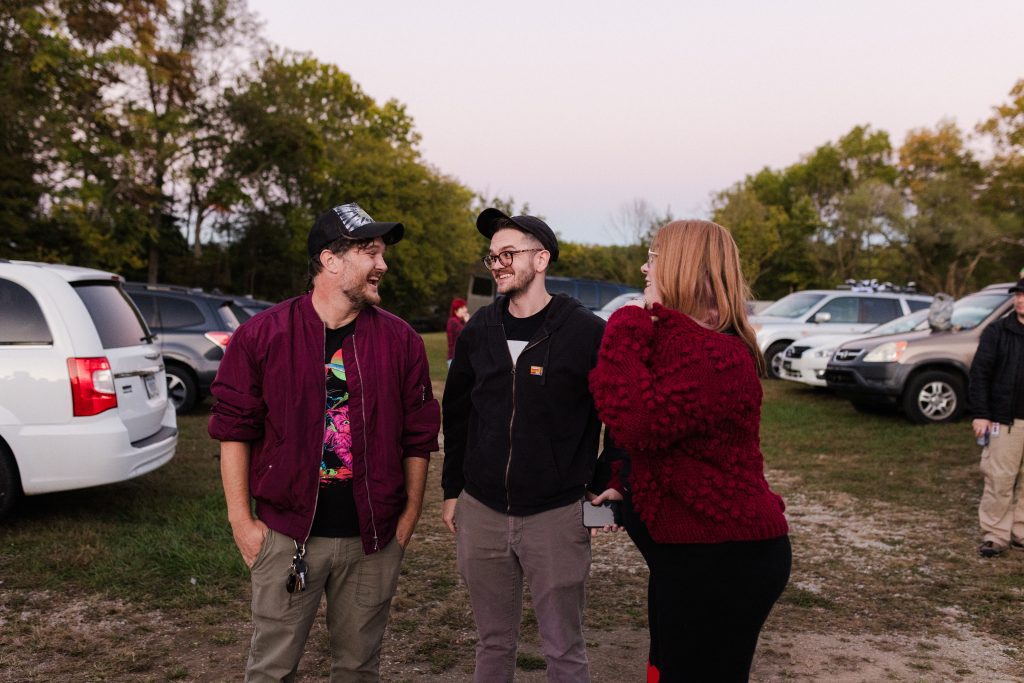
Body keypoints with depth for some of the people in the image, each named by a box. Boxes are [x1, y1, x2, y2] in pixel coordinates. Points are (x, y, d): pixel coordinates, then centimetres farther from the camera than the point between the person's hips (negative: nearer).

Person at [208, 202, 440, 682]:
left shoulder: (400, 340, 1)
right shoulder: (261, 336, -3)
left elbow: (418, 437, 4)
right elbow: (234, 430, -2)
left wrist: (409, 518, 1)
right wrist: (240, 519, -5)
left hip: (372, 538, 2)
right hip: (287, 532, -1)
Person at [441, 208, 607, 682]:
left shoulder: (587, 332, -8)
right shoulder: (478, 331, 5)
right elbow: (455, 415, 12)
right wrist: (452, 490, 12)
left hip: (556, 515, -4)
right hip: (480, 513, 4)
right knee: (493, 643, 16)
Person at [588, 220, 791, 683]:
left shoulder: (717, 357, -23)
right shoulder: (674, 337, 13)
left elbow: (638, 425, -33)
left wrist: (627, 330, -24)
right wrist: (623, 484, 14)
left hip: (722, 561, -11)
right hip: (687, 554, 11)